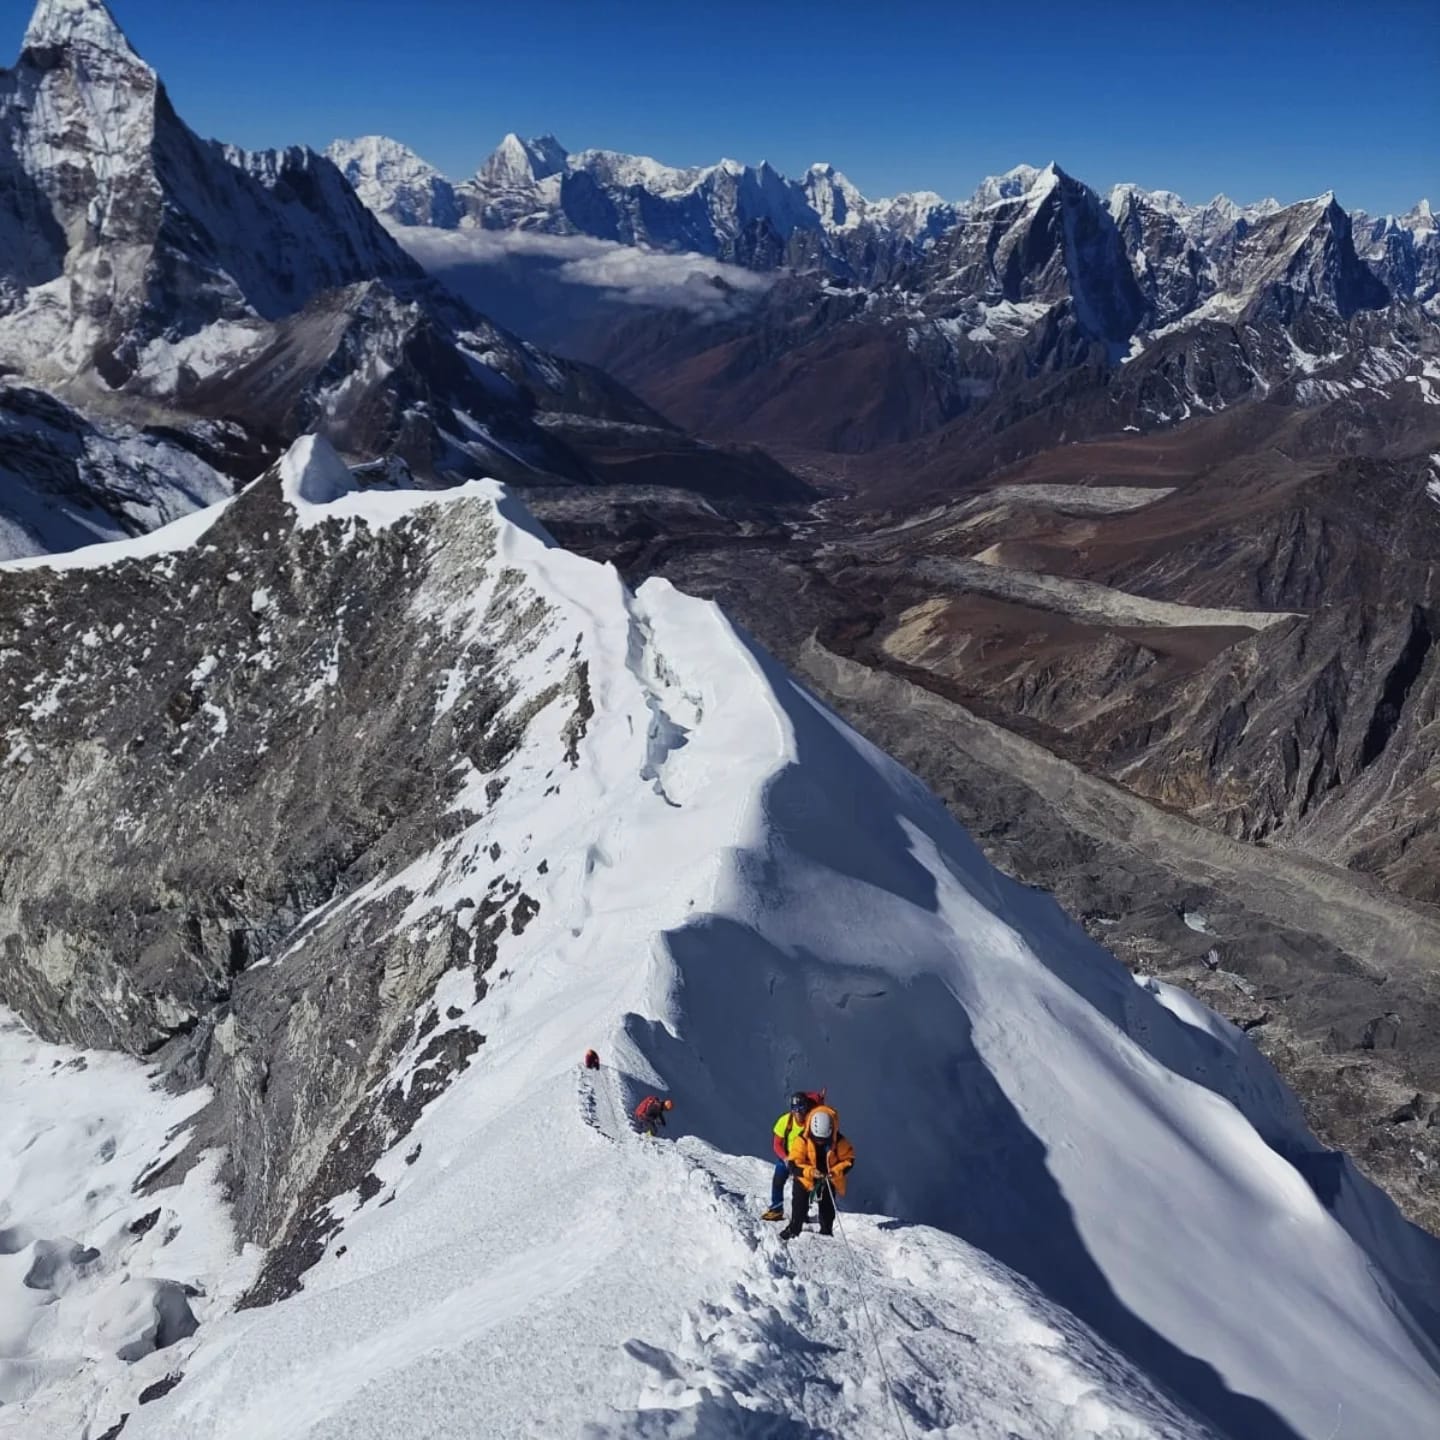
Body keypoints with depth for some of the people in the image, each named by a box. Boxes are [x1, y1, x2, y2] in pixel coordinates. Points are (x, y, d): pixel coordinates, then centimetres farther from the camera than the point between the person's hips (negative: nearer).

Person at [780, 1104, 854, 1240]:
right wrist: (810, 1171, -42)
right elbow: (794, 1164, -26)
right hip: (805, 1178, -2)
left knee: (827, 1209, 11)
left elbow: (848, 1159, -11)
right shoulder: (801, 1140, -28)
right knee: (800, 1206, -3)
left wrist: (835, 1171, -28)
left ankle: (826, 1234, 32)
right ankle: (793, 1231, 17)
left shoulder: (839, 1141, -22)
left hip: (829, 1179, 2)